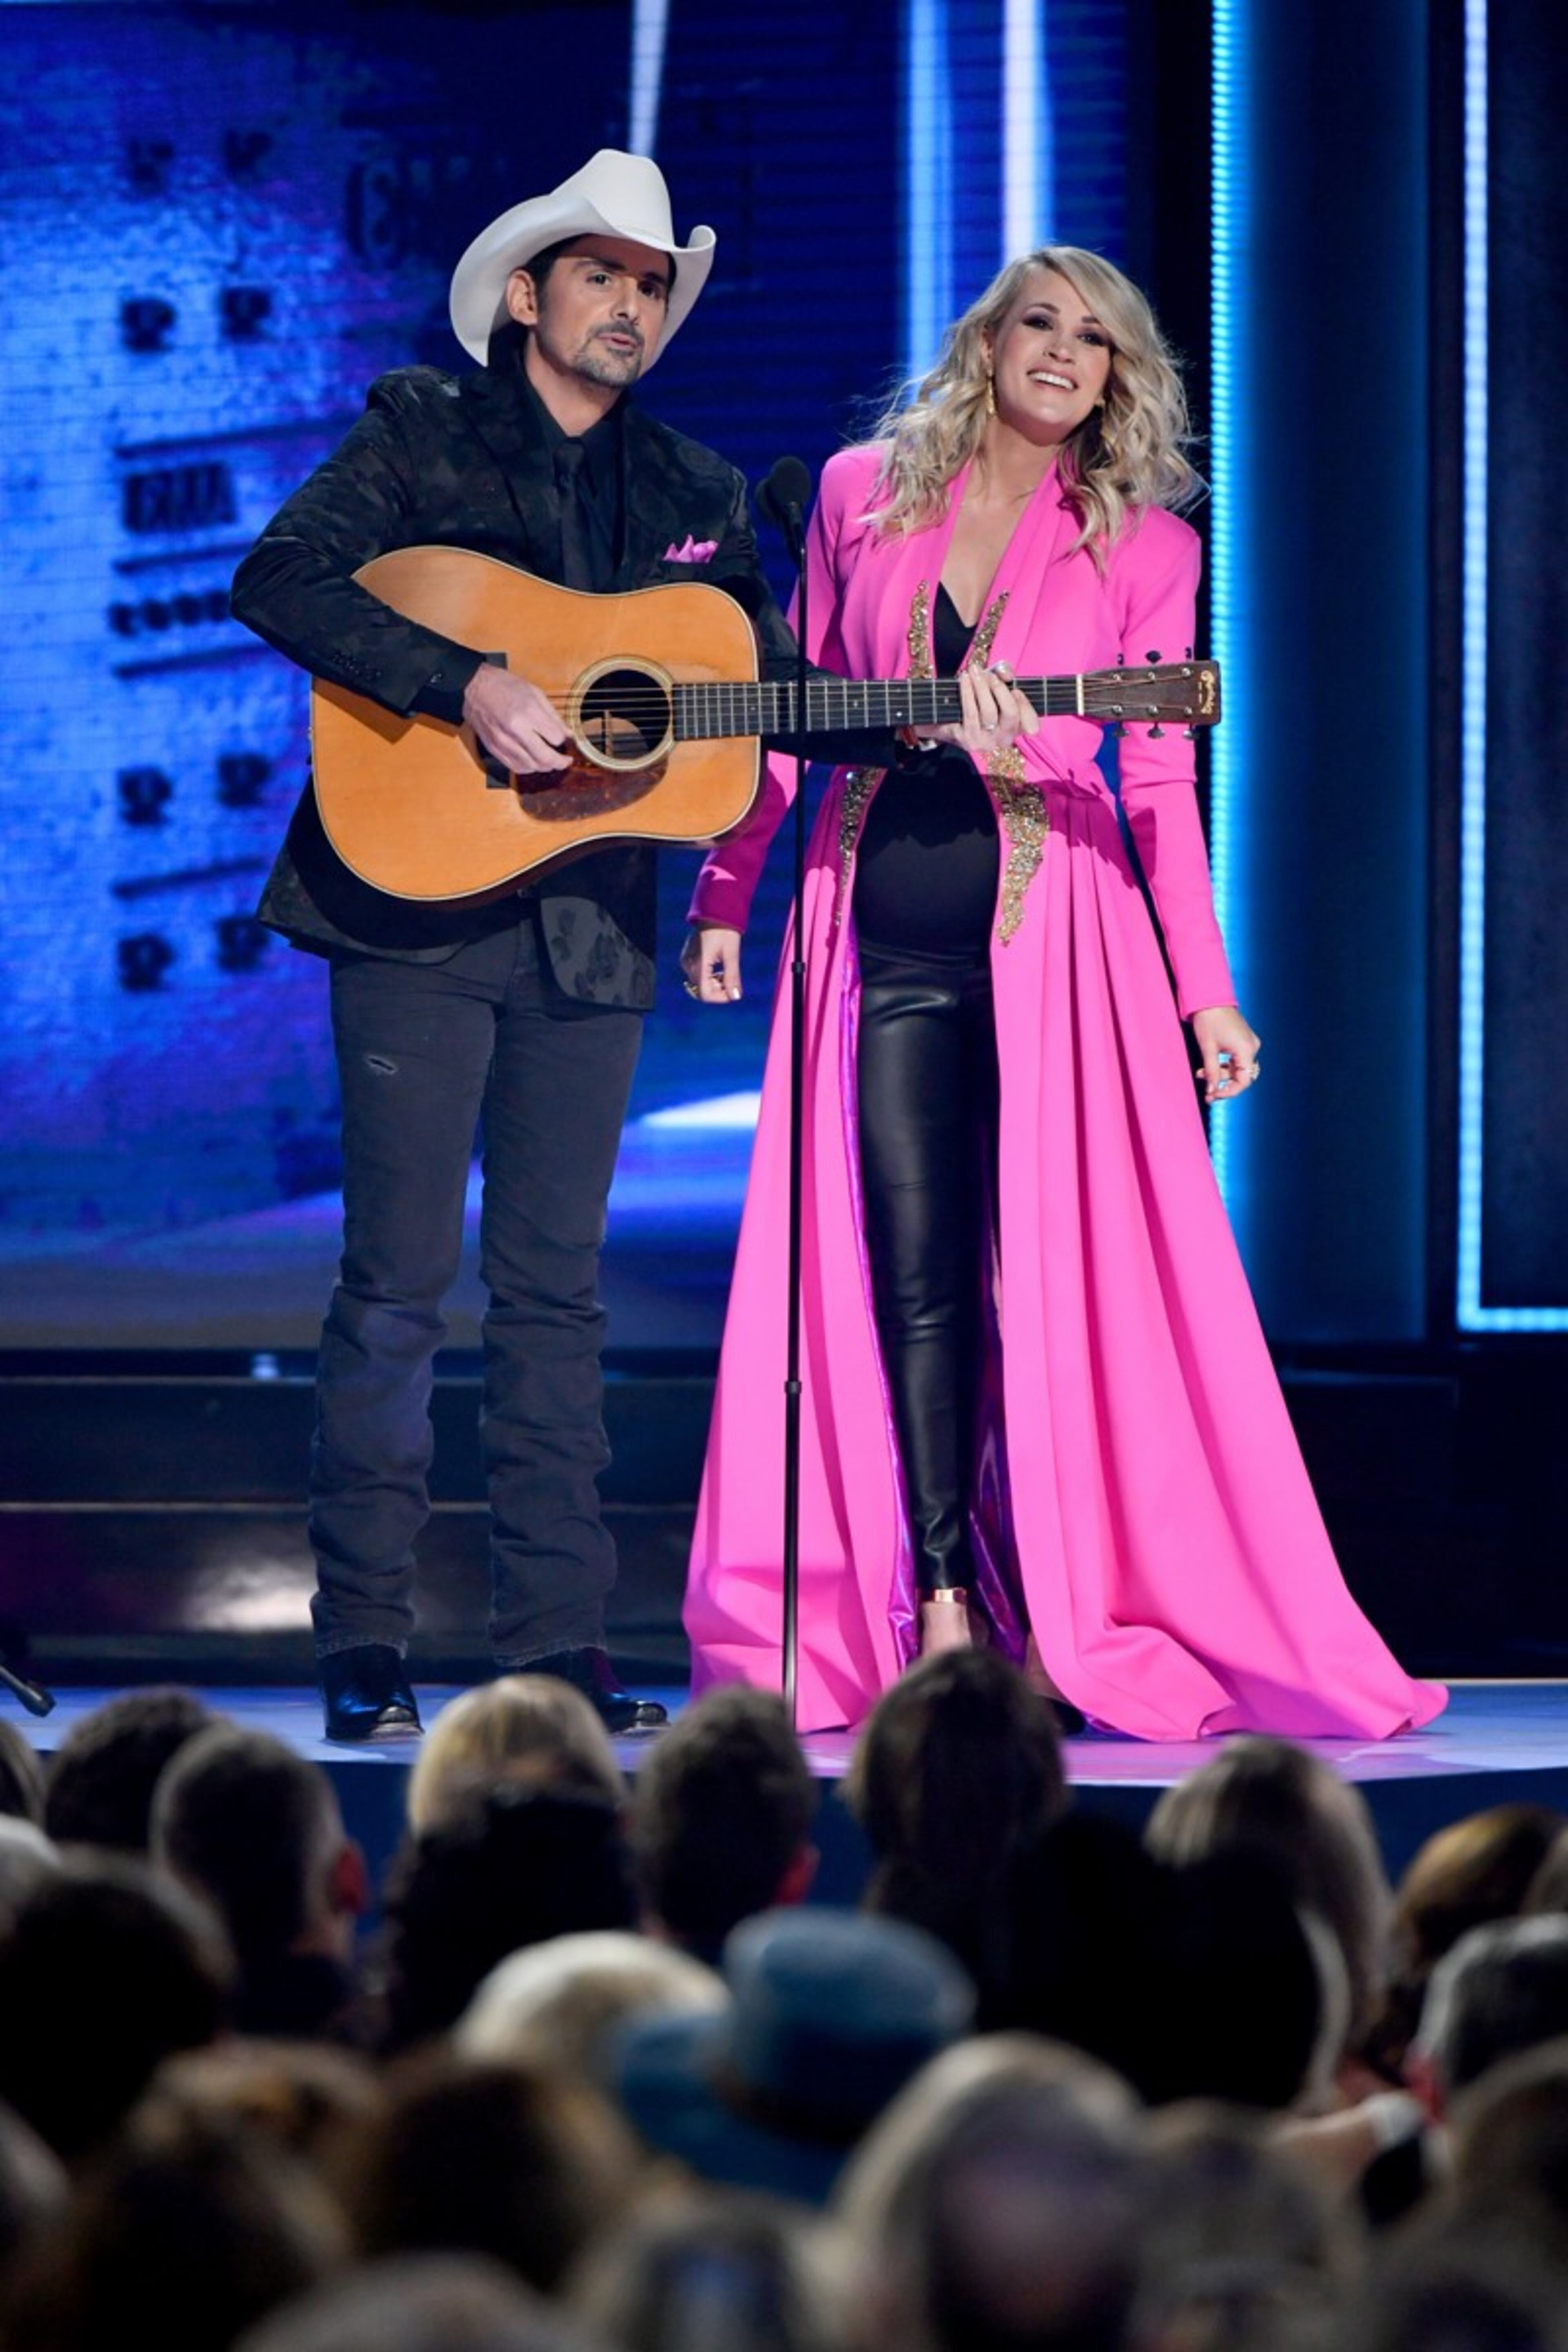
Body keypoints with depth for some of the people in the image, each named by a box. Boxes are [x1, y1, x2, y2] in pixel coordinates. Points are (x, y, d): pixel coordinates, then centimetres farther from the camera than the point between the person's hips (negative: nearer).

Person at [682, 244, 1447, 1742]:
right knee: (916, 1271, -4)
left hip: (1051, 927, -1)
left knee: (1058, 1266, -4)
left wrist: (1206, 990, 1)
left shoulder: (1142, 546, 7)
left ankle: (1073, 1617, 3)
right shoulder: (864, 493, 9)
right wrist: (725, 893, 11)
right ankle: (937, 1603, -2)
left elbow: (1160, 782, 6)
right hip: (886, 925, 1)